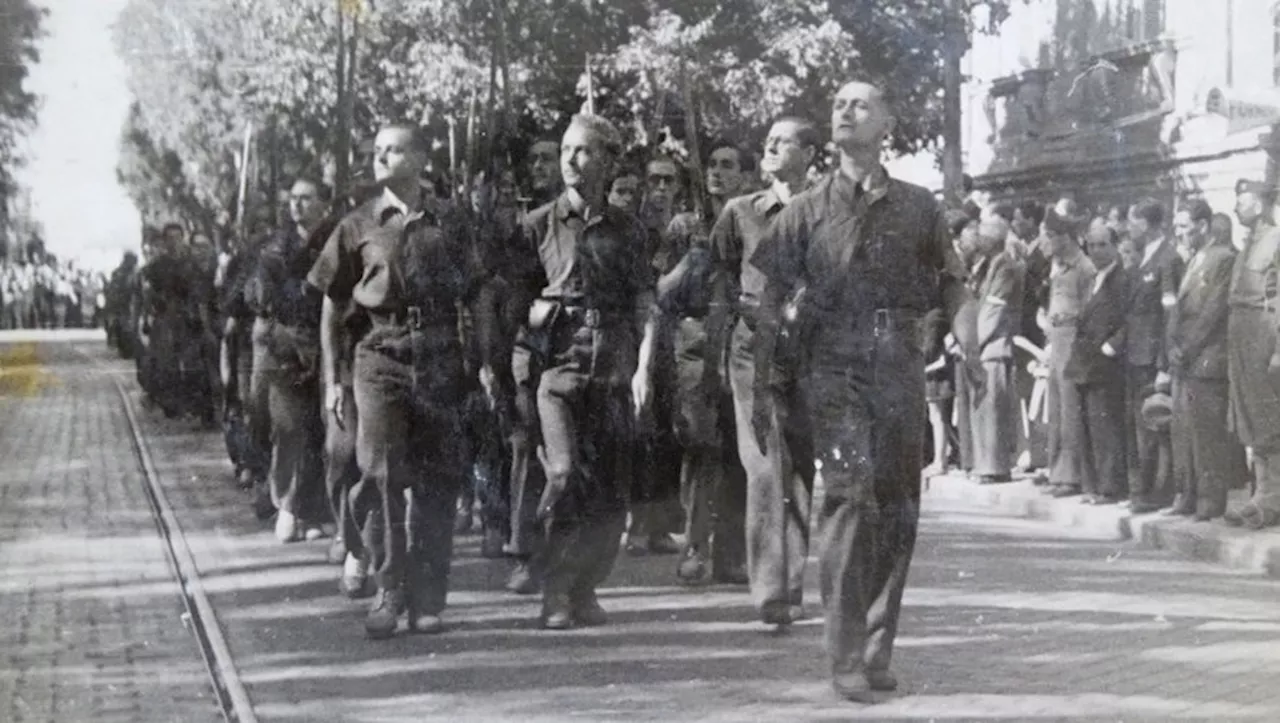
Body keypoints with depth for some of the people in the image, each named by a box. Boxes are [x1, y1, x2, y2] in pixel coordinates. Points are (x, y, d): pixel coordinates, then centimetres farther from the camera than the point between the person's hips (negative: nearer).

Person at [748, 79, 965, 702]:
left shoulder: (918, 207, 10)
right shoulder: (806, 211, 6)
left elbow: (951, 278, 25)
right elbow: (770, 305, 5)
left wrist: (933, 331, 12)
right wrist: (760, 393, 1)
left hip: (900, 368, 3)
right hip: (832, 365, -2)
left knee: (898, 506, 4)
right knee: (849, 492, -16)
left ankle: (877, 649, 17)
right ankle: (846, 657, -14)